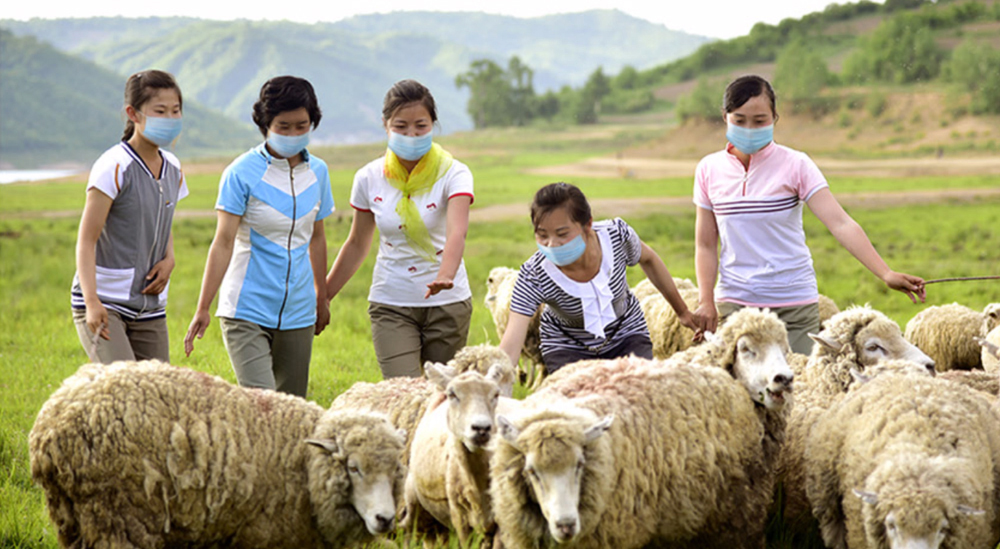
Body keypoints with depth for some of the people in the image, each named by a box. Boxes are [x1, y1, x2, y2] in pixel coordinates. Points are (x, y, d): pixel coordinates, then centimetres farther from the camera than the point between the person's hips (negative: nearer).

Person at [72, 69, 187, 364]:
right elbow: (86, 240, -16)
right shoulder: (114, 167, -14)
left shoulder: (172, 168, 8)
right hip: (103, 304, -7)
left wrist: (169, 259, 2)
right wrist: (92, 301, -28)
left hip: (150, 307, 7)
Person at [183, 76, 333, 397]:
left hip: (298, 312, 5)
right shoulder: (243, 173, -8)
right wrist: (202, 309, -15)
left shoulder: (317, 172, 7)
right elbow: (223, 242, -11)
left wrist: (321, 298, 26)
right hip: (247, 310, -5)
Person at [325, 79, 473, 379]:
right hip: (390, 306, 1)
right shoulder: (369, 178, -2)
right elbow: (357, 244, 11)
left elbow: (456, 233, -29)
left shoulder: (453, 174, -11)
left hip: (447, 304, -1)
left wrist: (444, 277, -48)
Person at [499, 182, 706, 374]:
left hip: (626, 335, 1)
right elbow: (510, 348, -35)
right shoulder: (533, 276, -32)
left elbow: (648, 259, -1)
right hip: (568, 347, -1)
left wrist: (682, 312, 9)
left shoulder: (617, 235, -26)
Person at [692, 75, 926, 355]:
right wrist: (706, 302, -4)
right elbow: (706, 245, 7)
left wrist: (885, 273, -24)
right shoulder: (709, 170, 3)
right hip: (734, 304, 2)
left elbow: (840, 224, -14)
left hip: (794, 303, -2)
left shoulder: (795, 165, -5)